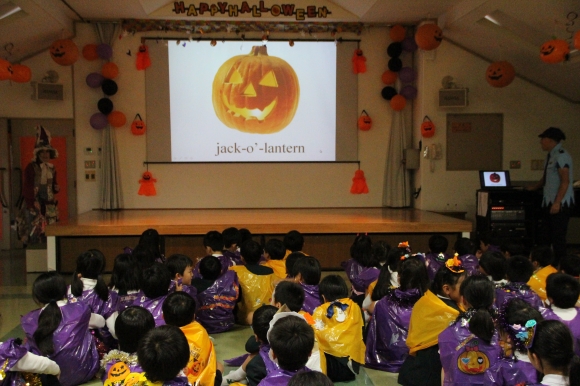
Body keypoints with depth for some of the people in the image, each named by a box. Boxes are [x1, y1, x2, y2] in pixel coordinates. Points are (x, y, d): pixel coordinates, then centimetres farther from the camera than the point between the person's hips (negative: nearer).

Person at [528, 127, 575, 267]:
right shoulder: (551, 156, 12)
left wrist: (557, 203, -22)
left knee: (558, 237, -3)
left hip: (559, 204, -9)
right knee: (544, 236, 12)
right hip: (549, 203, 9)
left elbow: (565, 181, -19)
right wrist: (534, 187, 29)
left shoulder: (561, 156, -15)